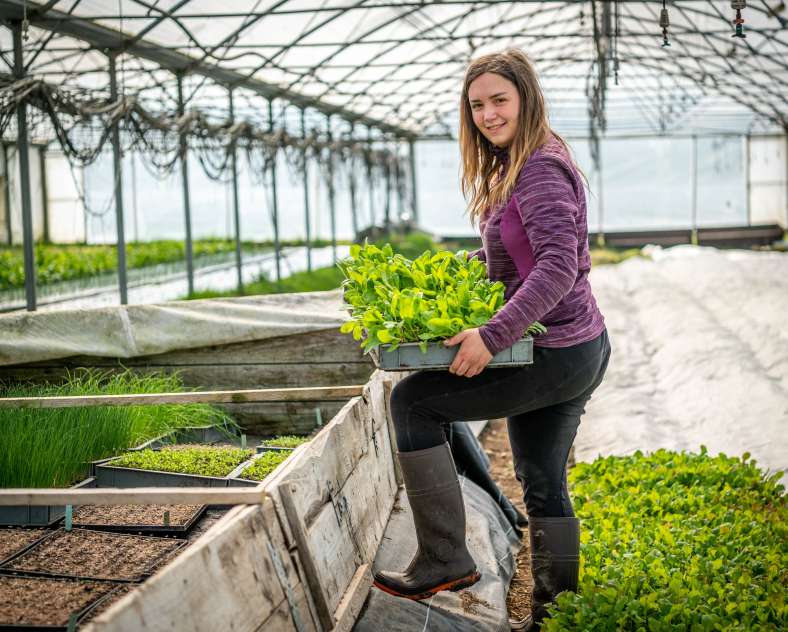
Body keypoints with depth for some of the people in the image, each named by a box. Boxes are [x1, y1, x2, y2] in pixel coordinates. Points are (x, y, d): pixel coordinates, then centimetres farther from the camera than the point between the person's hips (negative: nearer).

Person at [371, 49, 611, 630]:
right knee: (544, 486, 15)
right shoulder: (511, 169, 15)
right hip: (579, 351, 10)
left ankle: (444, 560, -1)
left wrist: (493, 336, -33)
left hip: (555, 357, -10)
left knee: (413, 399, -6)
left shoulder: (540, 172, -17)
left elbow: (558, 269, -29)